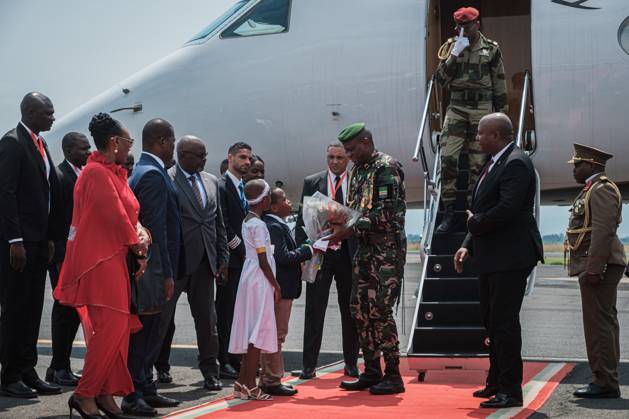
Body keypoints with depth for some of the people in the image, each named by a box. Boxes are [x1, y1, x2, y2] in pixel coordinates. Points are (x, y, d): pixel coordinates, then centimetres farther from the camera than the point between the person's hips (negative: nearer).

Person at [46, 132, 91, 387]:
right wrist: (60, 256, -19)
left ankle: (59, 368, 20)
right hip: (63, 255, -8)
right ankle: (60, 369, 6)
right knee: (65, 309, -3)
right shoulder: (59, 176, -11)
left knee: (74, 309, 11)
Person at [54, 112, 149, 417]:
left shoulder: (114, 173, 17)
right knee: (111, 326, -12)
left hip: (114, 259, 10)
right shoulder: (97, 172, -13)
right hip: (100, 260, -10)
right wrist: (136, 245, -3)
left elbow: (129, 214, 14)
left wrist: (141, 236, -5)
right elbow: (115, 215, -16)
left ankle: (106, 392, 14)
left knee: (118, 327, 8)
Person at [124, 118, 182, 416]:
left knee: (148, 332, 16)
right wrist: (166, 273, -20)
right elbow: (156, 228, -21)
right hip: (152, 268, -10)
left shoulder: (143, 171, 16)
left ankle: (146, 389, 25)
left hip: (148, 268, 10)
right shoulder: (153, 175, -16)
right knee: (142, 331, -4)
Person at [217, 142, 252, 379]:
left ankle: (236, 359, 15)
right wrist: (241, 249, -14)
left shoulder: (245, 188, 18)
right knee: (225, 310, -4)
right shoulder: (221, 186, -8)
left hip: (245, 259, 8)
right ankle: (223, 362, -1)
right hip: (231, 259, -8)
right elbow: (222, 224, -15)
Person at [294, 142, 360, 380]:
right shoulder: (312, 182, 6)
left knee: (350, 310, 7)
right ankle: (309, 365, 4)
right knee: (314, 310, 0)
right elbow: (302, 219, 5)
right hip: (319, 252, 0)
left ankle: (351, 363, 17)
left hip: (349, 253, 0)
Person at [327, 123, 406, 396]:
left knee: (380, 310, -10)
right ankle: (371, 372, 16)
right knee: (360, 309, 8)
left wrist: (350, 230, -20)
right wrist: (338, 224, 1)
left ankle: (393, 375, -1)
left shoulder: (386, 167, -11)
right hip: (364, 249, 9)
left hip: (387, 248, -9)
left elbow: (384, 214, -19)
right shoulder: (358, 171, 16)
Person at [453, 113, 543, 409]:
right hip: (491, 257, 10)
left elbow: (507, 209, -25)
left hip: (510, 257, -10)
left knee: (505, 322, -7)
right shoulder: (494, 164, 16)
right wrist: (468, 245, 9)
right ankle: (497, 382, 28)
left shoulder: (516, 163, -15)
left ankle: (510, 391, 0)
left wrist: (474, 223, -10)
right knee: (492, 321, 17)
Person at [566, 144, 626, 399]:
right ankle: (605, 381, 17)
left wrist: (593, 269, -24)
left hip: (598, 266, -11)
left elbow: (604, 231, -22)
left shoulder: (602, 190, -13)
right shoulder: (592, 190, 20)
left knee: (599, 323, -10)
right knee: (604, 322, 12)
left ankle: (605, 384, -8)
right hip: (596, 268, 11)